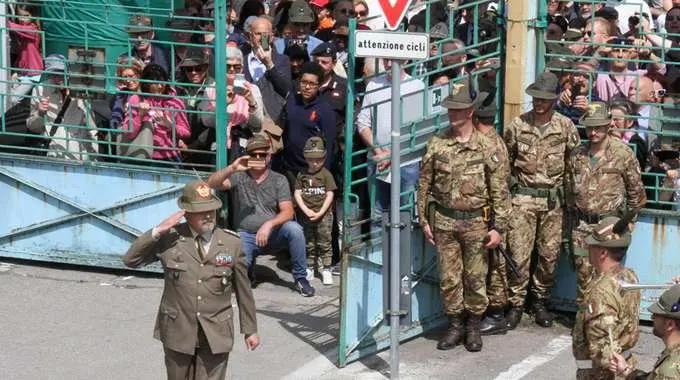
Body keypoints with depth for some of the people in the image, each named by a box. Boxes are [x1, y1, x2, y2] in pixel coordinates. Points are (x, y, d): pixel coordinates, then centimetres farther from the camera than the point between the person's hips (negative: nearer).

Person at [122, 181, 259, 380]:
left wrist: (250, 330, 11)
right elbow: (130, 260, -5)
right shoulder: (169, 239, -4)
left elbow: (243, 289, 6)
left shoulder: (232, 243, -2)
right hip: (178, 332, 1)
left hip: (216, 335, -1)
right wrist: (158, 231, -16)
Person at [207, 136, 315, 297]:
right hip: (246, 235, -1)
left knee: (294, 229, -31)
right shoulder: (239, 177, 1)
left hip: (273, 234, 1)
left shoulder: (279, 180, 2)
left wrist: (269, 224, -28)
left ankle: (301, 278, -15)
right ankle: (248, 271, 11)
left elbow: (288, 212, -9)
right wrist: (232, 168, -31)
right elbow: (212, 184, -15)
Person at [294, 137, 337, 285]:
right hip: (307, 215, 3)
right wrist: (306, 210, -10)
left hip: (323, 214, -3)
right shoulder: (302, 174, 3)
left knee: (324, 242, -1)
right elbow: (297, 193, 1)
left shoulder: (326, 174, -4)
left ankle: (325, 269, 4)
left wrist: (320, 213, -12)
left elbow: (330, 195, -6)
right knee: (308, 243, 10)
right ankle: (310, 267, 21)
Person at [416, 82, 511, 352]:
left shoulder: (488, 148, -5)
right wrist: (424, 220, 4)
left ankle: (474, 327, 19)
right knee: (449, 278, 6)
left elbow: (500, 191, -5)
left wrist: (499, 227, -8)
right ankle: (454, 326, 19)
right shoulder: (436, 145, 2)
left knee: (475, 277, 5)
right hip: (444, 221, 2)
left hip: (476, 222, -2)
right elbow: (425, 185, 8)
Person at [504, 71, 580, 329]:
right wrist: (509, 186, 6)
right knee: (518, 253, -4)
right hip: (523, 198, -1)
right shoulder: (518, 125, -1)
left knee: (550, 254, 5)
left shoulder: (565, 126, 0)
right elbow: (505, 160, 10)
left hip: (553, 199, 1)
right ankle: (516, 303, 6)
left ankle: (541, 301, 20)